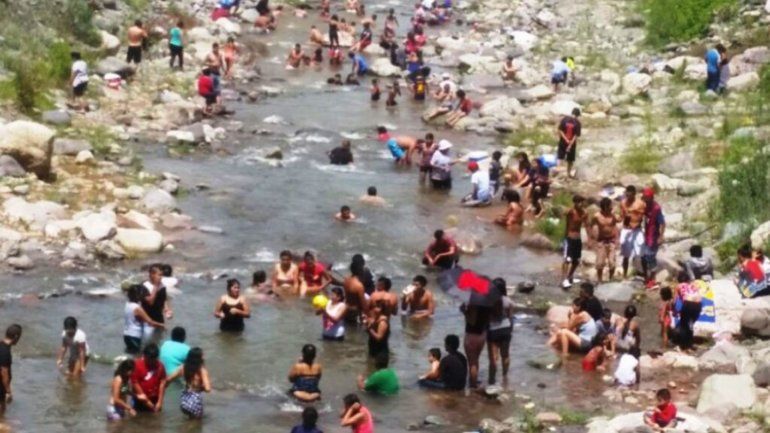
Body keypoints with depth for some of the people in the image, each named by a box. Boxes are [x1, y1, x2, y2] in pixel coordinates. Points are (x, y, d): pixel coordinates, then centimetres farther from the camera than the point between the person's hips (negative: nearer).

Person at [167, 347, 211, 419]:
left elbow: (169, 379, 3)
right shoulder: (202, 370, -16)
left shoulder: (184, 367, -2)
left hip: (184, 401, 4)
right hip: (195, 402, -4)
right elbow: (207, 389, -22)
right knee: (197, 416, 23)